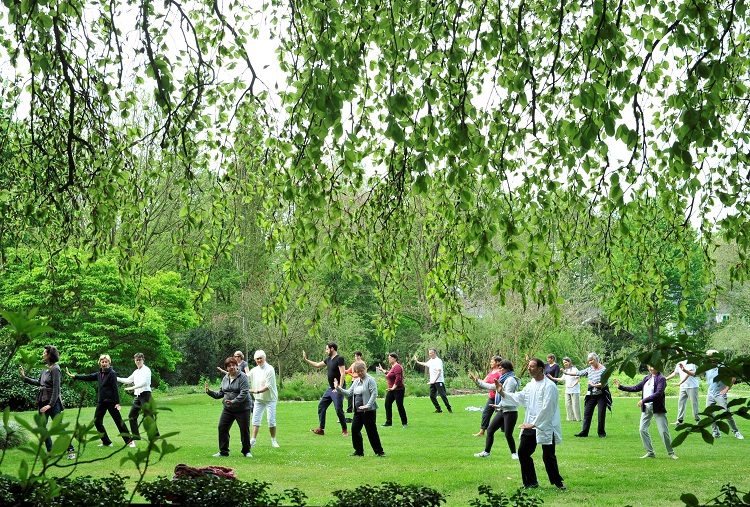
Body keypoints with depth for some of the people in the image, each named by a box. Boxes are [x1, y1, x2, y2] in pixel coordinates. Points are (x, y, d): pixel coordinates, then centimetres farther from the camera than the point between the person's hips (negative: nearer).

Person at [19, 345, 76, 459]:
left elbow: (56, 389, -17)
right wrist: (24, 377, 23)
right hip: (43, 401, 9)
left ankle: (71, 450, -4)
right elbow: (39, 383, 24)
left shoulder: (55, 369, -13)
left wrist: (50, 404, -22)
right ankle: (50, 452, 18)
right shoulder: (45, 369, 11)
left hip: (53, 402, -9)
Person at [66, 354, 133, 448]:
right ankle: (106, 442, 16)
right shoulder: (99, 374, 11)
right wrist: (73, 376, 19)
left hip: (111, 401, -8)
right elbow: (87, 377, 19)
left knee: (118, 421, -6)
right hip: (101, 401, 8)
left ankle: (129, 441, 0)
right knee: (97, 421, 6)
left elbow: (115, 389, -14)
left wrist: (117, 402, -19)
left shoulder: (112, 374, -10)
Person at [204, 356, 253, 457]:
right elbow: (220, 393, 16)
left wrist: (234, 401, -30)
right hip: (228, 409, 6)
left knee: (244, 430, 1)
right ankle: (223, 452, 10)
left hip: (242, 409, -6)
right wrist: (209, 392, 2)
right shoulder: (225, 378, 10)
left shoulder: (242, 377, -11)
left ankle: (246, 451, 17)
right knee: (222, 428, 0)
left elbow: (244, 393, -20)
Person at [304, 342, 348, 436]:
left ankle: (344, 430, 3)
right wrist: (305, 359, 21)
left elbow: (342, 374, -19)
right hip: (330, 388, 9)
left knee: (339, 409, -10)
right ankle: (321, 429, 14)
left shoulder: (339, 359, -14)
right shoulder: (328, 359, 12)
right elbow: (317, 365, 24)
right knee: (321, 406, 8)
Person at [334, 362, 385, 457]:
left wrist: (368, 405, -22)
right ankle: (359, 451, 18)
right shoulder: (356, 381, 14)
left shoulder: (370, 380, -8)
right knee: (355, 429, 6)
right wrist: (338, 388, 5)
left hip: (368, 411, -8)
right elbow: (349, 393, 16)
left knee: (371, 431, -5)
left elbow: (374, 394, -15)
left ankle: (379, 451, 4)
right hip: (358, 411, 8)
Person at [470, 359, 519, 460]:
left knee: (508, 434, -6)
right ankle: (486, 452, 16)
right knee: (490, 430, 8)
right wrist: (477, 381, 26)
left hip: (510, 411, -10)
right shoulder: (503, 380, 17)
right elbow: (491, 386, 26)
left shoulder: (510, 380, -12)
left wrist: (499, 405, -29)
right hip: (502, 410, 10)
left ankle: (514, 453, 11)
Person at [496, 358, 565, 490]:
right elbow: (519, 397, 19)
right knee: (523, 452, 7)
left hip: (546, 428, -8)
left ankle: (557, 482, 18)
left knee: (548, 457, -1)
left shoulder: (549, 386, -16)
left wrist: (533, 424, -17)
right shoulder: (530, 385, 11)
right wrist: (503, 392, 8)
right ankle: (531, 482, 19)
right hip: (530, 426, 8)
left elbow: (546, 409, -19)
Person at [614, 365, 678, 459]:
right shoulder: (647, 378, 11)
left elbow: (658, 394, -23)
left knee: (663, 431, -3)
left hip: (657, 408, -7)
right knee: (643, 430, 3)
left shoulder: (661, 379, -12)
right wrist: (621, 387, 13)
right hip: (646, 408, 7)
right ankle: (650, 452, 14)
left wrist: (644, 400, -25)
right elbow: (636, 388, 17)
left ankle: (671, 453, 12)